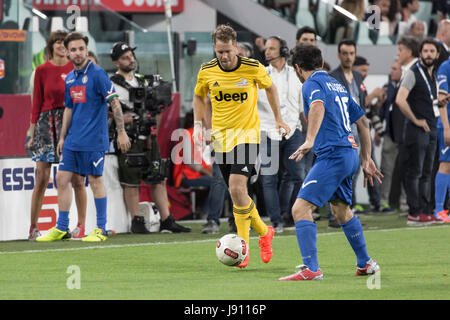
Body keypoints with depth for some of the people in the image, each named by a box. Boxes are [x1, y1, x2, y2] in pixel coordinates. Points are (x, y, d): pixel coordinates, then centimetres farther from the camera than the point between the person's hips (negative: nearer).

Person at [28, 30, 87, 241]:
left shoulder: (76, 69, 5)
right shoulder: (42, 70, 5)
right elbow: (37, 103, 7)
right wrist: (32, 134, 4)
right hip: (47, 123, 0)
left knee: (76, 178, -1)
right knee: (42, 178, -3)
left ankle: (80, 225, 6)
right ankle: (33, 227, 3)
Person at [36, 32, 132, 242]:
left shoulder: (97, 74, -10)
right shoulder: (69, 78, 12)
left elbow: (114, 103, -11)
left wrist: (121, 132, -14)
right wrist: (62, 138, 19)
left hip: (94, 140, -7)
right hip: (73, 141, 7)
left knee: (95, 180, -2)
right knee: (62, 178, 6)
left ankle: (101, 230, 6)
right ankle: (61, 228, 14)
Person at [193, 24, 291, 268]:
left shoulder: (253, 68, -9)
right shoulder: (206, 71, -3)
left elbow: (270, 87, 11)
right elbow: (199, 96, 16)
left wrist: (278, 119, 14)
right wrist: (198, 124, 4)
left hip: (247, 133, -3)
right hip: (221, 136, 3)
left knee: (237, 188, -19)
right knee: (237, 193, 5)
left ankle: (243, 247, -10)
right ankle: (264, 233, 28)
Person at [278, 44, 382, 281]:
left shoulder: (312, 84, -5)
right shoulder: (337, 85, 21)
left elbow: (318, 106, -28)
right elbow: (362, 121, 25)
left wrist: (310, 141, -39)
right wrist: (366, 160, 29)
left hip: (332, 155, -9)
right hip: (350, 153, 9)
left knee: (301, 208, -13)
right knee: (341, 210, 28)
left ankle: (311, 270, -23)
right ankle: (365, 264, 38)